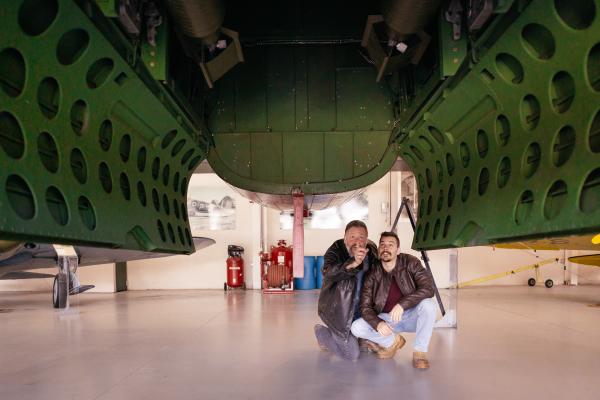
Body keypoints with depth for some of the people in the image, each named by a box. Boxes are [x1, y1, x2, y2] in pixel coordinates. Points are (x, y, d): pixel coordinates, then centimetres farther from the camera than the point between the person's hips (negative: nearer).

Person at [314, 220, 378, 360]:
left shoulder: (372, 250, -6)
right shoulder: (335, 250, -19)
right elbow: (328, 272, -41)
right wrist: (353, 263, -55)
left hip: (361, 310, 5)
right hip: (339, 311, -5)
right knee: (352, 354, -7)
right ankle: (322, 332, 16)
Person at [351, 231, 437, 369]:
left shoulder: (410, 262, -15)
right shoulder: (372, 274, -12)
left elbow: (428, 288, -24)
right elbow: (365, 306, -11)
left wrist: (402, 304, -35)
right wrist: (377, 323, -32)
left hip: (411, 316, -1)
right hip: (386, 318, 2)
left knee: (428, 305, -32)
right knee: (356, 327, -21)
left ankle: (420, 352, -13)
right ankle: (393, 341, 6)